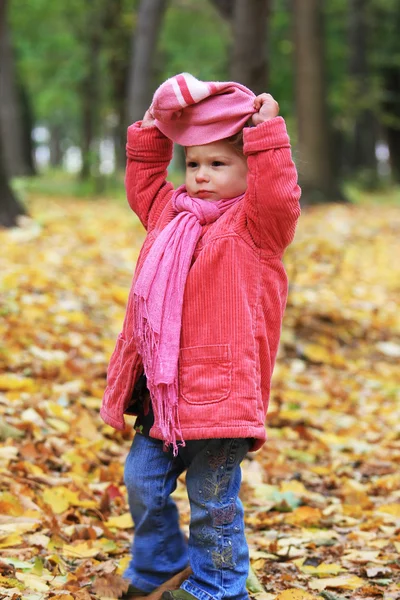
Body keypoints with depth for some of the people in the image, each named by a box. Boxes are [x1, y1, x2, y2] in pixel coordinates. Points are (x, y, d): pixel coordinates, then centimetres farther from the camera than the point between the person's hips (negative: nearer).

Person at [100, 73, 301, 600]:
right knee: (142, 481, 13)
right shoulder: (171, 213, 14)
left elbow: (278, 195, -25)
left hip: (219, 393, -7)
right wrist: (151, 131, 20)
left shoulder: (253, 226, -6)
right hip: (163, 390, 7)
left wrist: (267, 130, -22)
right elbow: (142, 184, 29)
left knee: (212, 501, 3)